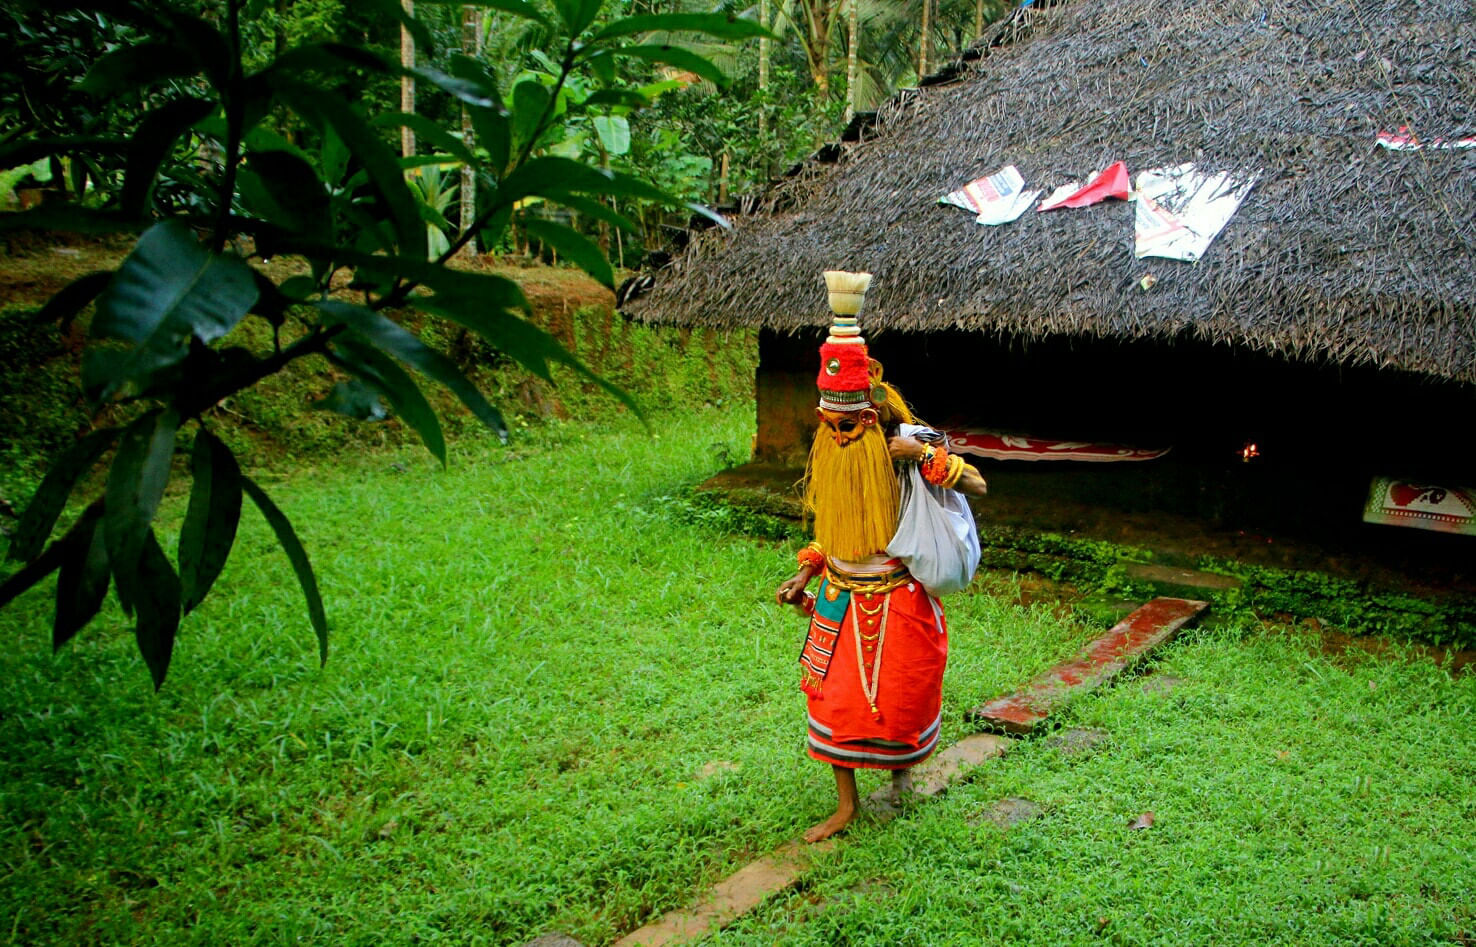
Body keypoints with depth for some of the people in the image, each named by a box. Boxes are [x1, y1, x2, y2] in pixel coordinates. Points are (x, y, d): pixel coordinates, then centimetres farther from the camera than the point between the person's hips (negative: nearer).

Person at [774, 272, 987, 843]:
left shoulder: (898, 445, -14)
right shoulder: (827, 447, 3)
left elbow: (977, 485, -17)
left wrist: (925, 454, -30)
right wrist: (803, 575, 3)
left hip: (896, 598, -4)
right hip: (839, 597, 5)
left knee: (897, 695, 9)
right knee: (834, 695, 3)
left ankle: (900, 767, 41)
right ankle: (846, 803, 19)